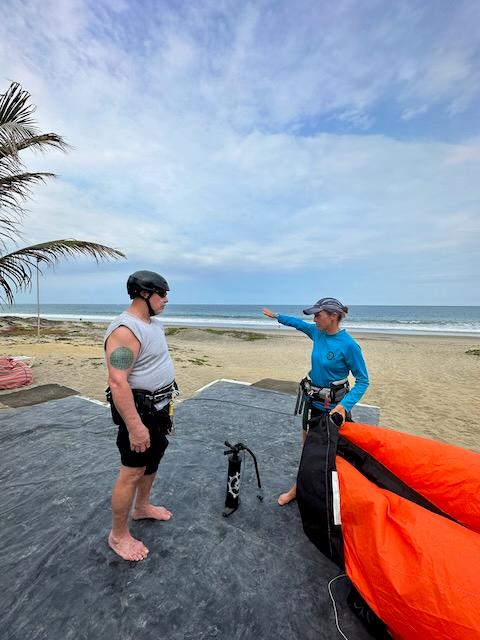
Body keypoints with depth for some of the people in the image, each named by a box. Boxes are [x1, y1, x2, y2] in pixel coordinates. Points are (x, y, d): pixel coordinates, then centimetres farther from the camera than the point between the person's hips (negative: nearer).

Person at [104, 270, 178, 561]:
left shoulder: (153, 323, 6)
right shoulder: (125, 330, -25)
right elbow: (118, 382, -29)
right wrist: (135, 426, -28)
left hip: (159, 405, 10)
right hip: (139, 409, -10)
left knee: (153, 458, 24)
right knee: (133, 471, 5)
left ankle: (142, 507, 46)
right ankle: (118, 534, 28)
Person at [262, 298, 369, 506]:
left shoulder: (349, 345, -22)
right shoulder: (318, 332, -4)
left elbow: (363, 381, -16)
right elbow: (299, 323, 16)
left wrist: (344, 406, -28)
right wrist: (276, 316, 25)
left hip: (333, 404, -6)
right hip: (312, 399, 6)